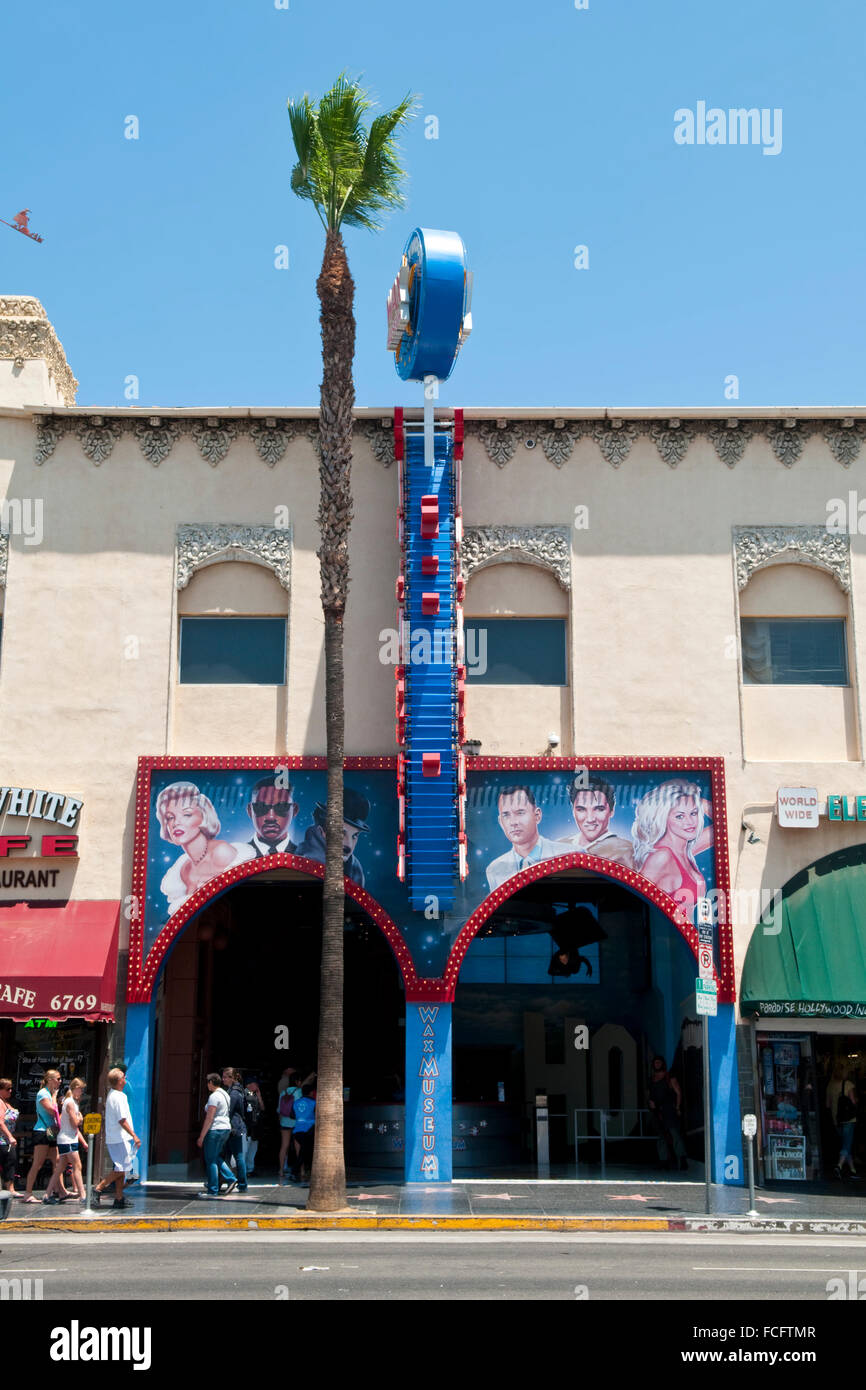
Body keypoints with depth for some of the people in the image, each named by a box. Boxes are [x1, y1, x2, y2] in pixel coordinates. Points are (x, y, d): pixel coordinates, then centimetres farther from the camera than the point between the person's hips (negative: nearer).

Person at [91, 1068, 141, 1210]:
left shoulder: (111, 1095, 13)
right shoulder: (119, 1097, -16)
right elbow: (122, 1120, -18)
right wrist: (134, 1135, -15)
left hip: (112, 1139, 10)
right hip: (120, 1138, -10)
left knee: (121, 1169, 12)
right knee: (122, 1169, -7)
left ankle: (119, 1199, 13)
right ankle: (98, 1189, -9)